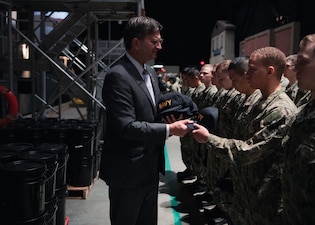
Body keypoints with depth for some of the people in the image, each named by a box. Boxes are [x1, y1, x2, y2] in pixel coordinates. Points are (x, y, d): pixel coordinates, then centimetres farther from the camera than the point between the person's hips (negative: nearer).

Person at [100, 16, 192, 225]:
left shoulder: (151, 72, 8)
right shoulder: (118, 76, -21)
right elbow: (127, 127, -26)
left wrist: (169, 117, -3)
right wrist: (169, 129, -23)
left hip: (150, 167, 9)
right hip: (128, 169, -8)